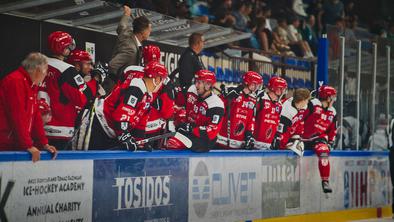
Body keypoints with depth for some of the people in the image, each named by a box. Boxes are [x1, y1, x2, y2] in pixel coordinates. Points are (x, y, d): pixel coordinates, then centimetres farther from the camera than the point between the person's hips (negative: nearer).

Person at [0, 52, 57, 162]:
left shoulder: (32, 85, 13)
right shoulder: (15, 81, -16)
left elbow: (36, 116, 15)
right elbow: (17, 117, -20)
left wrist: (45, 144, 9)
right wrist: (28, 145, -19)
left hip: (16, 145, 9)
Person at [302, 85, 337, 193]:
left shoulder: (332, 113, 9)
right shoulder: (312, 104, -12)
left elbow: (332, 130, 19)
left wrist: (330, 143, 10)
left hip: (319, 138, 2)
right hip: (304, 138, -1)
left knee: (324, 153, -28)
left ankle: (325, 182, -25)